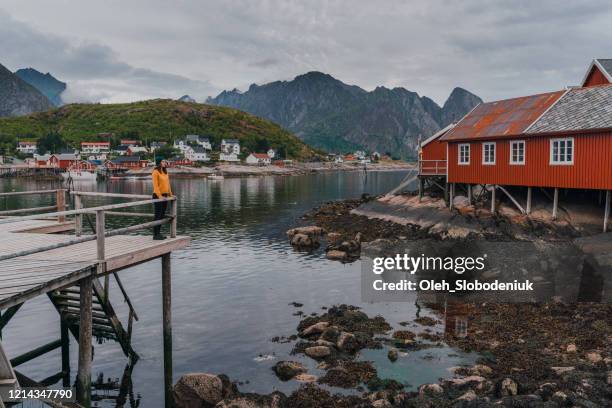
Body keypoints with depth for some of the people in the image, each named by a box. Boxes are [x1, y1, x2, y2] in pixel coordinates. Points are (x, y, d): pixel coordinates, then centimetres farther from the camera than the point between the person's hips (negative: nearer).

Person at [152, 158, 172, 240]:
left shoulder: (165, 172, 14)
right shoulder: (155, 172, -9)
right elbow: (155, 185, -15)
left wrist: (170, 194, 9)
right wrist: (159, 196, -21)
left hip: (164, 195, 8)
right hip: (158, 196, -8)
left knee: (162, 215, 10)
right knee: (158, 215, -5)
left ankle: (158, 233, 16)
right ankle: (155, 235, 0)